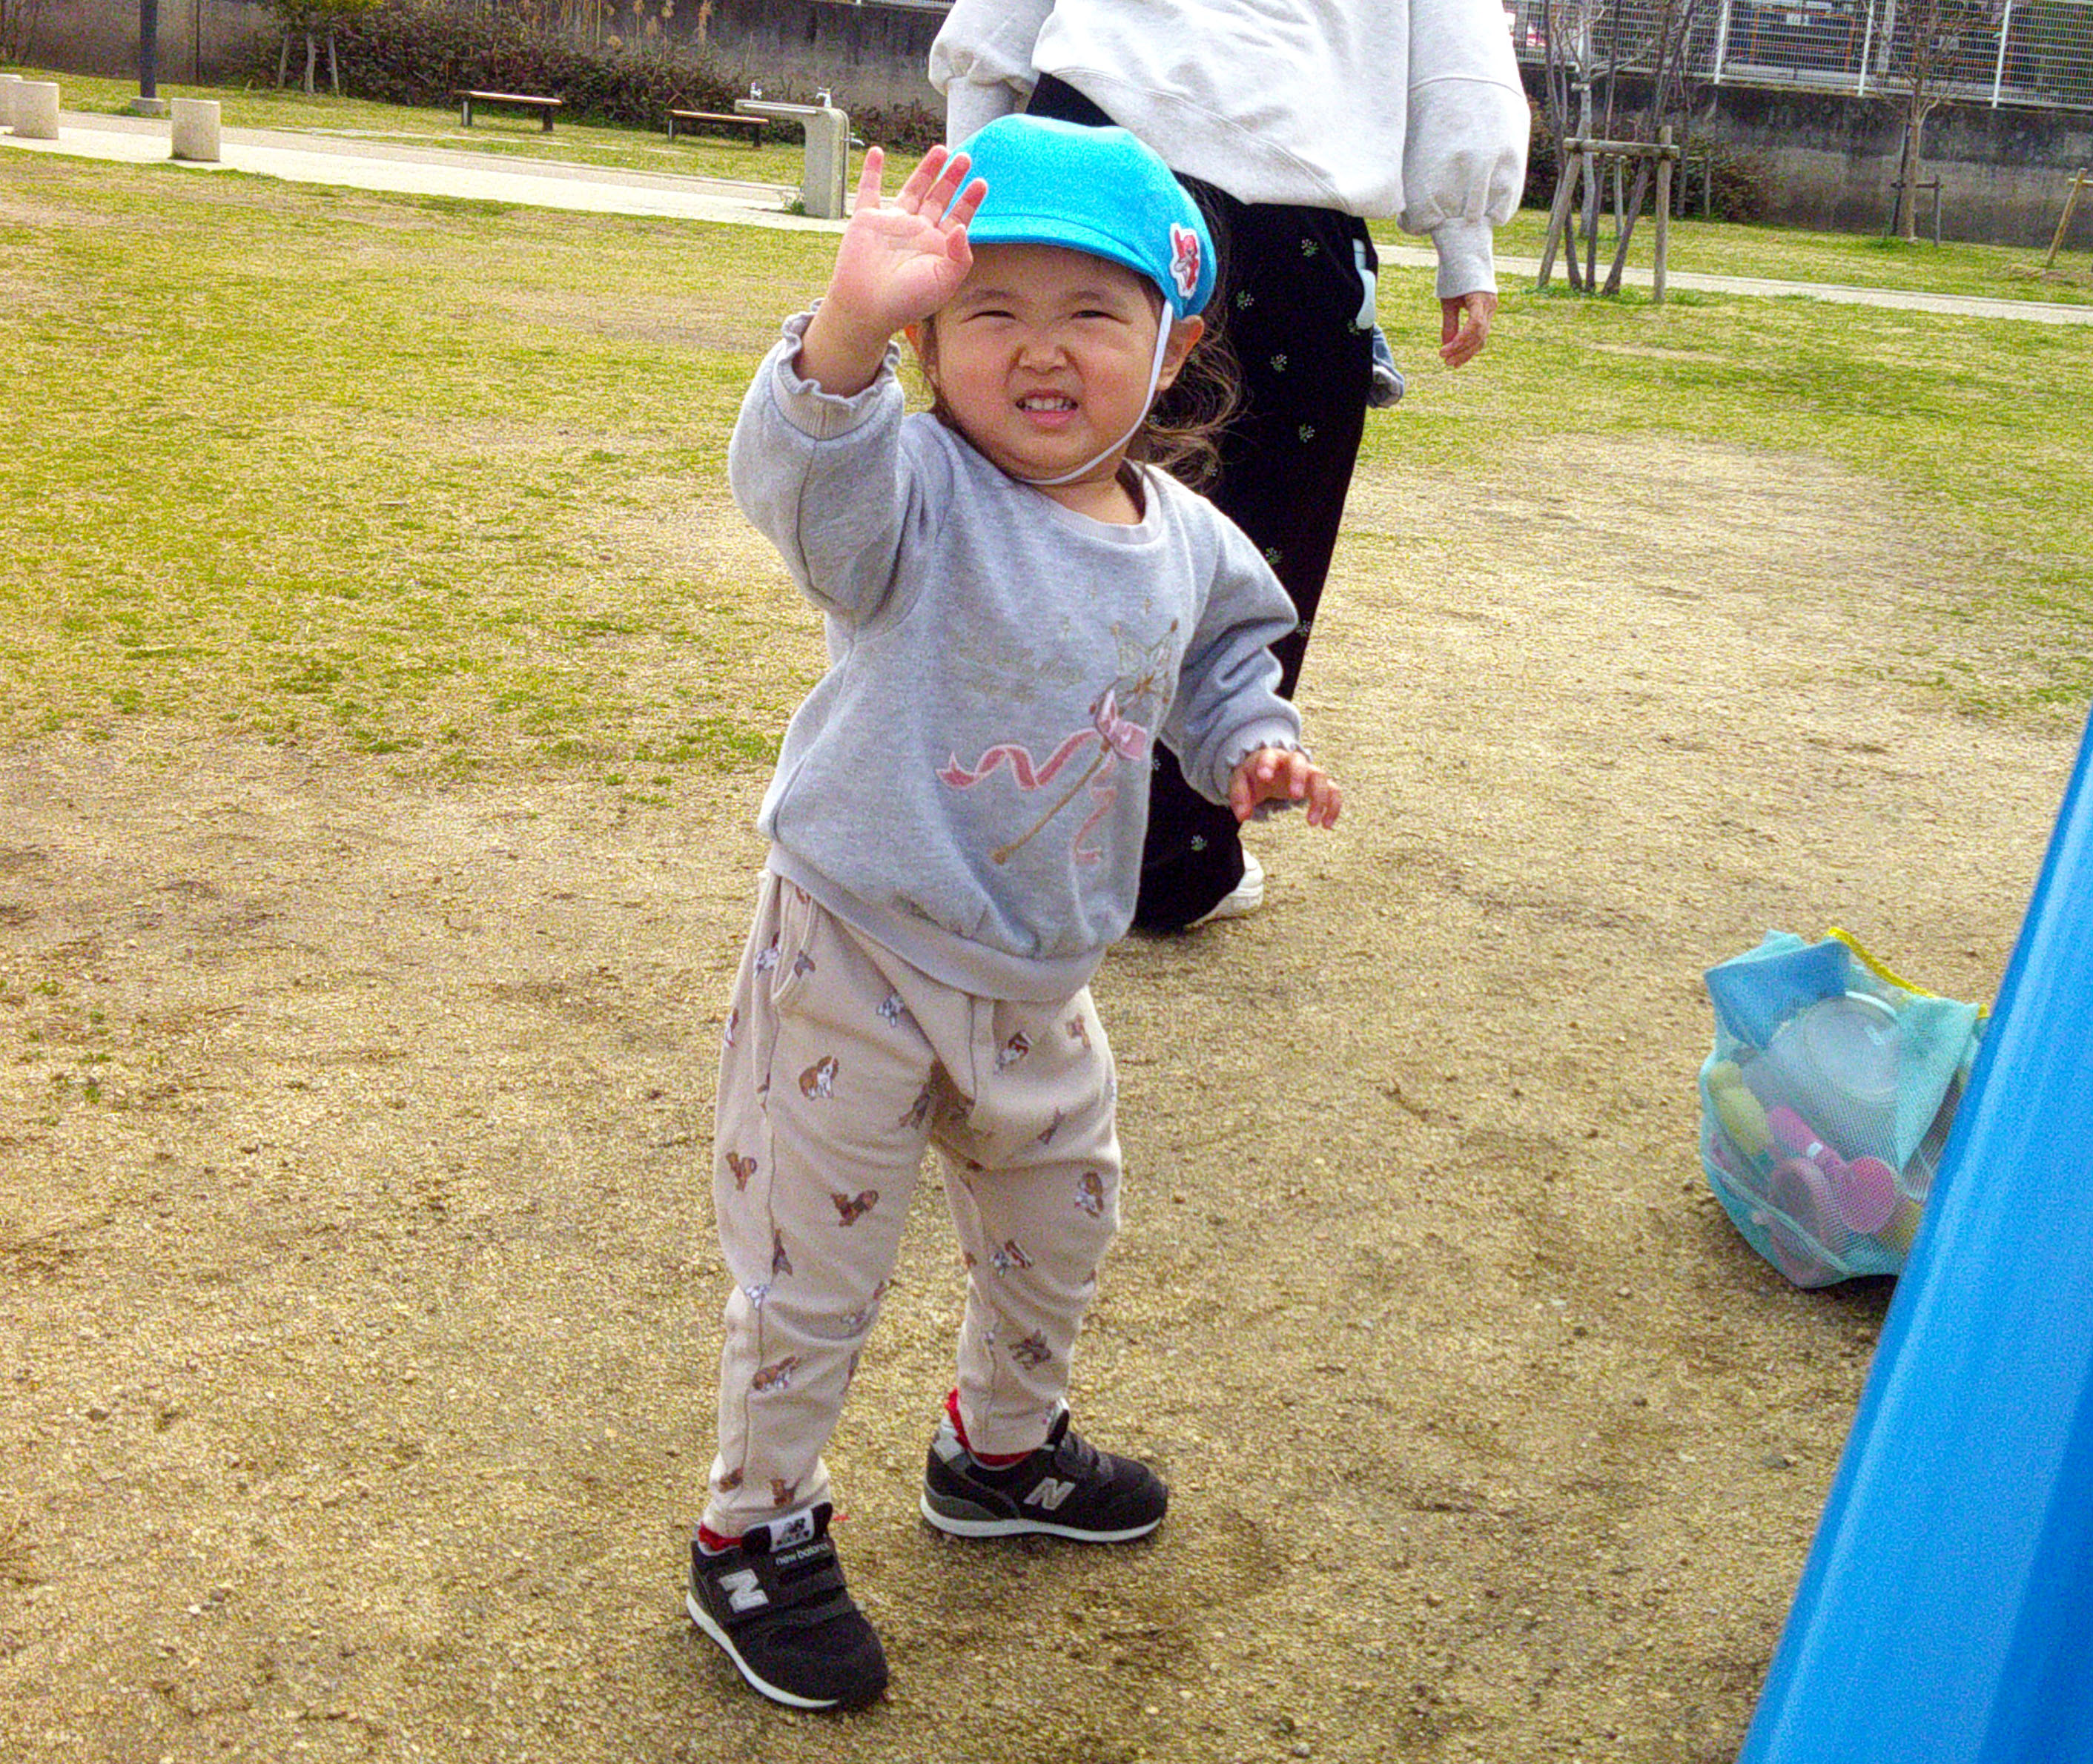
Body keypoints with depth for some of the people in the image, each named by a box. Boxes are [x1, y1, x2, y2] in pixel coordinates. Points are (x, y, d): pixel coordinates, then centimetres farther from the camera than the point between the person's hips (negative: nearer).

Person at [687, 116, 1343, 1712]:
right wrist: (848, 329, -61)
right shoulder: (917, 497, -21)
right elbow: (806, 471, -43)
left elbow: (1222, 655, 18)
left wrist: (1252, 747, -3)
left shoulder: (1183, 543, -1)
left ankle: (1004, 1447, 53)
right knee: (814, 1269, 6)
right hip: (857, 962, -6)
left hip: (1037, 979, 6)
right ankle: (758, 1533, 29)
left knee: (1059, 1233, 25)